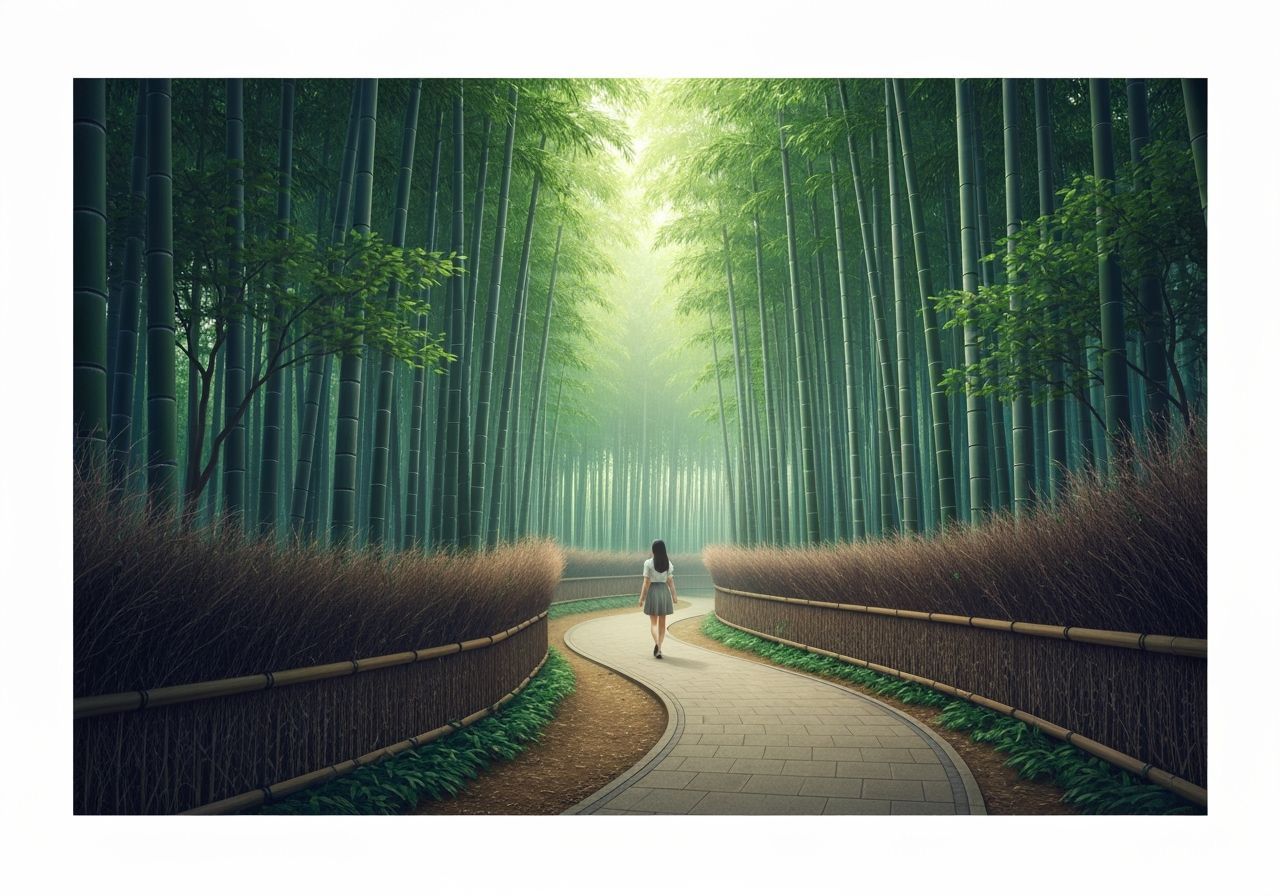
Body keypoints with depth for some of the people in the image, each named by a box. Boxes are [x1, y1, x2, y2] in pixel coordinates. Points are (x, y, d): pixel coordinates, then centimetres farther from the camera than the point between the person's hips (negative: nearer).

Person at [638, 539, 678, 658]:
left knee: (653, 622, 4)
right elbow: (670, 581, 1)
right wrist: (674, 598, 6)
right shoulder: (668, 563, 1)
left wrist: (642, 597, -3)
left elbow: (646, 582, -10)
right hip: (664, 592, 3)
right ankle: (659, 648, 15)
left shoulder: (648, 563, -9)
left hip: (652, 592, -3)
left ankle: (657, 644, -22)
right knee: (662, 622, 13)